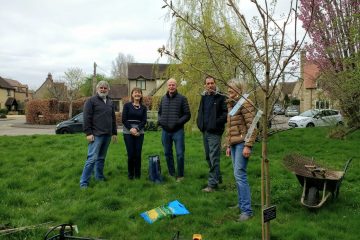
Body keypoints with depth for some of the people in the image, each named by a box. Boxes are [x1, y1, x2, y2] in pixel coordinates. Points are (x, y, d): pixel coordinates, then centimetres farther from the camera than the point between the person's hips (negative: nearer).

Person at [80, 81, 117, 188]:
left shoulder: (110, 103, 17)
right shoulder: (91, 101, -3)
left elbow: (113, 119, 23)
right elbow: (87, 118, -9)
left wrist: (114, 133, 19)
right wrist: (88, 133, -15)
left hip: (107, 135, 7)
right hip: (96, 135, -6)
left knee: (101, 158, 14)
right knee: (92, 158, -10)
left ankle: (99, 177, 25)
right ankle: (84, 182, -5)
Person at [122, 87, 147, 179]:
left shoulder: (143, 107, 9)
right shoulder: (127, 105, 2)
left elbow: (144, 120, 2)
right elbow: (124, 119, -3)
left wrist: (137, 129, -14)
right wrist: (131, 129, -14)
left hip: (139, 132, 2)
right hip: (128, 132, -2)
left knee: (138, 154, 0)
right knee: (131, 153, -3)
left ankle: (138, 174, 11)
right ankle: (130, 174, 11)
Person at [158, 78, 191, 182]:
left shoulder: (182, 98, -4)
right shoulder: (163, 98, 10)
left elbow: (187, 115, -5)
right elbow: (159, 112, 20)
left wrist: (178, 122, -18)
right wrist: (159, 120, 1)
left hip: (178, 131, -4)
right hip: (165, 131, 5)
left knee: (180, 154, -3)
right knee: (167, 153, 12)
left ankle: (180, 175, 11)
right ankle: (171, 174, 26)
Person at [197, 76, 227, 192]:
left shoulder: (221, 97, -8)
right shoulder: (204, 97, 14)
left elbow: (226, 113, -16)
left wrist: (217, 123, -22)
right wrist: (200, 123, 11)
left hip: (214, 132, -8)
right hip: (205, 131, 8)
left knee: (214, 158, -6)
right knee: (208, 157, 16)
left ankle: (212, 183, -1)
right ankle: (217, 177, 31)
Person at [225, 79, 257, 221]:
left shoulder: (245, 104, -10)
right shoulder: (231, 105, 17)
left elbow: (252, 127, -16)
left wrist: (248, 146, -20)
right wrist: (228, 145, 20)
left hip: (242, 143, -9)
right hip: (234, 144, 9)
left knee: (239, 174, -13)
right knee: (238, 175, 12)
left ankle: (247, 210, -9)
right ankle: (241, 204, 22)